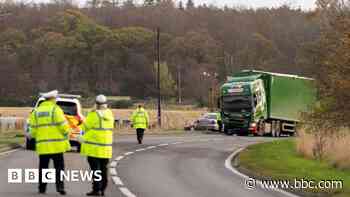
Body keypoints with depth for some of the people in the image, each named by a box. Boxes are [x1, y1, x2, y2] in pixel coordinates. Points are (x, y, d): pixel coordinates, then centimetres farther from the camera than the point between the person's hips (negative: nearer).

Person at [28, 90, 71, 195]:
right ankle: (60, 186, -6)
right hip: (56, 144, -4)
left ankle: (42, 188, 12)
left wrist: (31, 135, 24)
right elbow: (63, 125, -11)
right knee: (59, 167, 2)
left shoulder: (36, 111, 8)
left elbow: (33, 130, 5)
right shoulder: (55, 109, -6)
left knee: (43, 168, 12)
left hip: (42, 145, 4)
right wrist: (66, 133, 7)